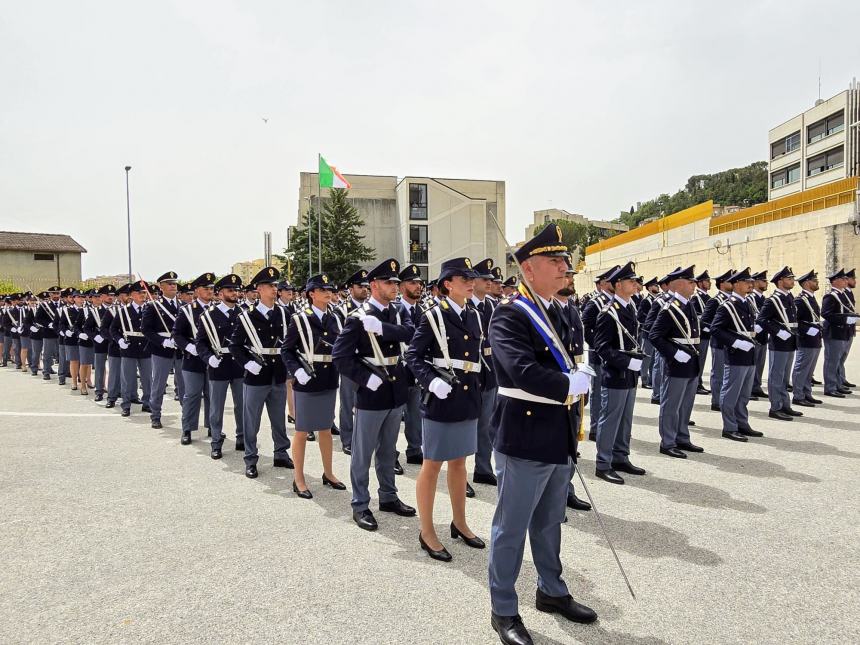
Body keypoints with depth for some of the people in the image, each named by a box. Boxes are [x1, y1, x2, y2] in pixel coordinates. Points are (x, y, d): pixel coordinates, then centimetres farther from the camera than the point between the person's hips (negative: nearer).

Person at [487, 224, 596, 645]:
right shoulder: (509, 315, -17)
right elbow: (524, 372, -30)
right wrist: (573, 385, -17)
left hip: (558, 439, 8)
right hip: (525, 441, -8)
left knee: (549, 523, 23)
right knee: (511, 528, 7)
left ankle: (552, 592, 42)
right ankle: (503, 611, 24)